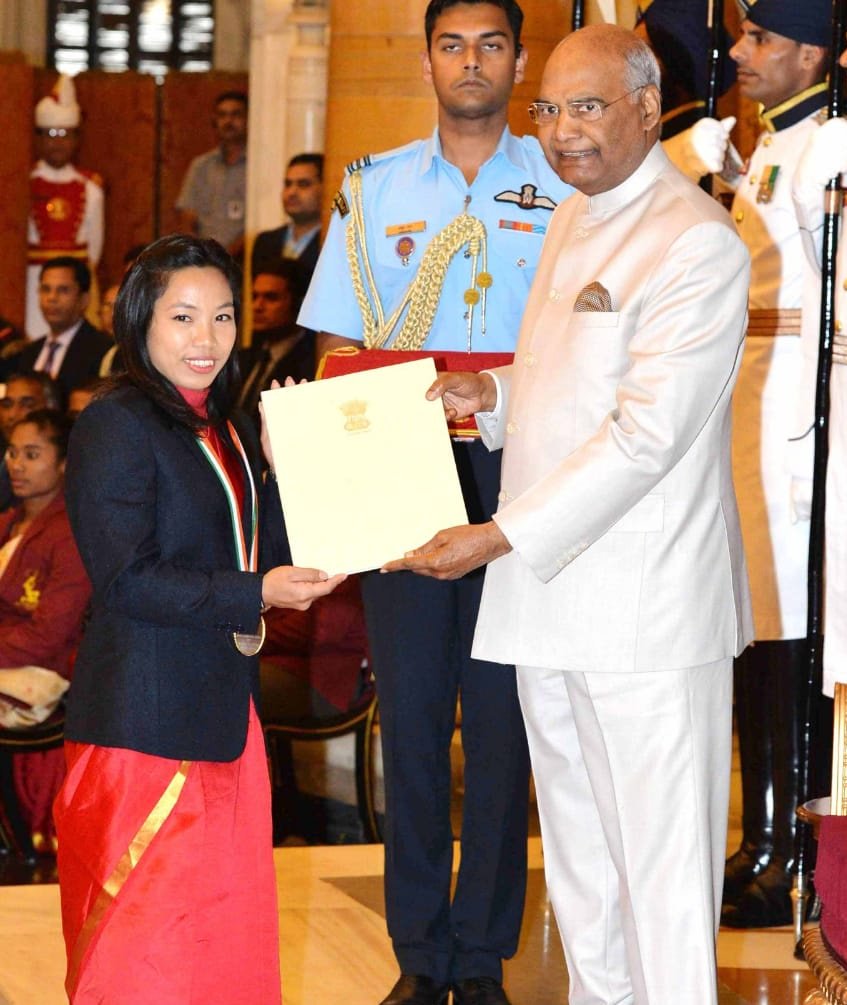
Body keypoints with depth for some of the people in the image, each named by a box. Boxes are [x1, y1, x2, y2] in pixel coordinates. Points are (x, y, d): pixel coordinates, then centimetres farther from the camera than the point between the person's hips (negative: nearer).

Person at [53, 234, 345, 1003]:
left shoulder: (229, 431, 15)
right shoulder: (115, 427, -11)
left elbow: (267, 556, 12)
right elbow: (126, 580, -18)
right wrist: (255, 596, -22)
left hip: (225, 709, 8)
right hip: (145, 719, -8)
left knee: (229, 925, 10)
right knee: (150, 941, -5)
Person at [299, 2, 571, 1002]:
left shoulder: (562, 184, 4)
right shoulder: (374, 187, 11)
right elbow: (339, 341, 12)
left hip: (517, 470, -2)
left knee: (502, 714, 0)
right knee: (409, 709, 2)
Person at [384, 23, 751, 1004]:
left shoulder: (698, 244, -15)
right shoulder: (572, 223, 15)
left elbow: (647, 433, -21)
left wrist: (502, 537, -22)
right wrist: (495, 393, 7)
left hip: (644, 607, -9)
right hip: (550, 593, 9)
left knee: (658, 861, -4)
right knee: (578, 859, 17)